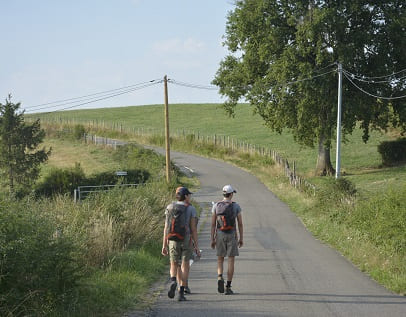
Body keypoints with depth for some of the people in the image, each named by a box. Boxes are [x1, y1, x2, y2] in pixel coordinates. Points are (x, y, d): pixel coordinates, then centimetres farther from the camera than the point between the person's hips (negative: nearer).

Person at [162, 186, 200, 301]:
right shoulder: (191, 209, -5)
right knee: (185, 266, 6)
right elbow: (193, 229, -7)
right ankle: (181, 293, 1)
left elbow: (166, 228, 1)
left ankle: (173, 282, -18)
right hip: (186, 241, -2)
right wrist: (196, 246, -3)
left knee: (174, 266, 13)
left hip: (172, 241, 2)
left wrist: (164, 245, 4)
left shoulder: (170, 208, 3)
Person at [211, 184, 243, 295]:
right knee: (231, 261, 3)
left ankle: (220, 278, -12)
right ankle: (228, 287, -1)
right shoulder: (236, 206, -4)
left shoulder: (216, 206, -1)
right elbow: (240, 224, -2)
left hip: (220, 235, 1)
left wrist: (212, 239, 4)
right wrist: (241, 239, 6)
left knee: (220, 259, 15)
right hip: (232, 235, -1)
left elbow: (213, 224, -1)